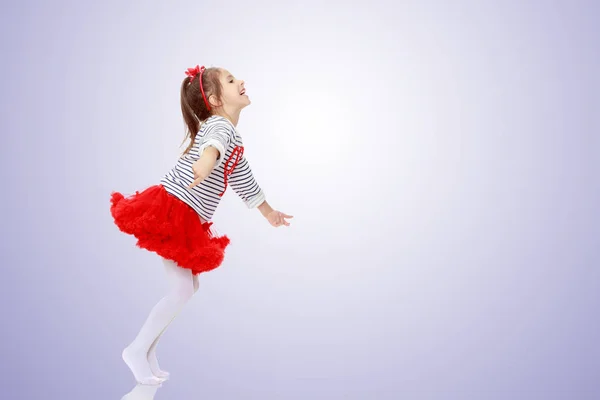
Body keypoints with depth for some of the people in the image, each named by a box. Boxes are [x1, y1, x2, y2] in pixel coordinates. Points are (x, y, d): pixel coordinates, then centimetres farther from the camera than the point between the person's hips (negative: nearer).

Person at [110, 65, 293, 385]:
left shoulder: (235, 142, 18)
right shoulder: (220, 125, -13)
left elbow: (244, 180, 32)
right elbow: (214, 141, -40)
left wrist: (268, 211, 42)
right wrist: (208, 159, -64)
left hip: (189, 220, 10)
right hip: (170, 211, -10)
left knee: (189, 286, 15)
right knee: (182, 289, -7)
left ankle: (148, 351, 25)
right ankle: (137, 350, 10)